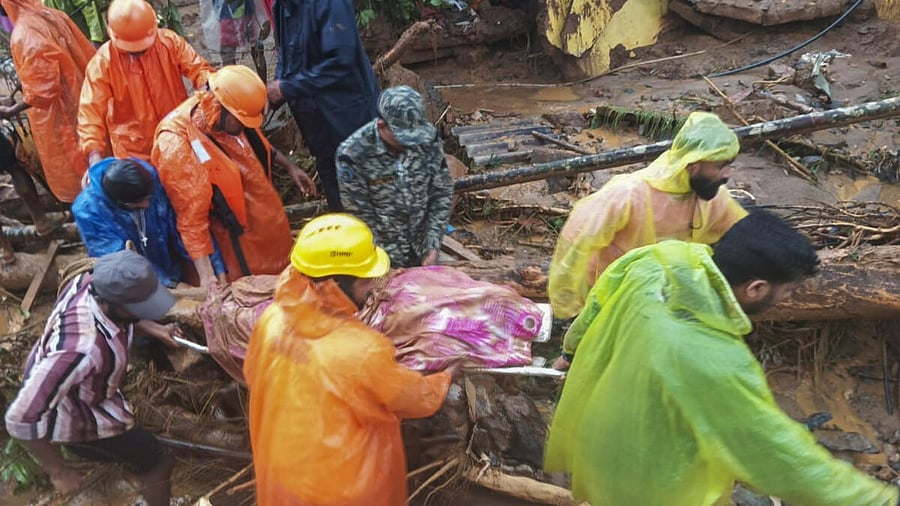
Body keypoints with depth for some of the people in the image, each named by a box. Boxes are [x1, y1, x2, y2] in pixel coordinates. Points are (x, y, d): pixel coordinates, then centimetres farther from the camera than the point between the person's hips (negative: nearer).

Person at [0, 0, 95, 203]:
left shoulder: (22, 36, -23)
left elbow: (41, 89, -24)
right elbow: (87, 55, 5)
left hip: (56, 116, -7)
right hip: (79, 101, 7)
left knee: (68, 167, 10)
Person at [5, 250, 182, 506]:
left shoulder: (89, 281, -27)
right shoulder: (80, 350, -48)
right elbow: (20, 419, -40)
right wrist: (58, 472, -25)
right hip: (72, 416, -6)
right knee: (158, 464, 6)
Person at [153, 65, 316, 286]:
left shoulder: (232, 116, -9)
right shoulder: (177, 146, -30)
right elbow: (191, 215, -28)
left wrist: (289, 166, 16)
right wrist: (207, 276, -27)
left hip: (269, 224, 7)